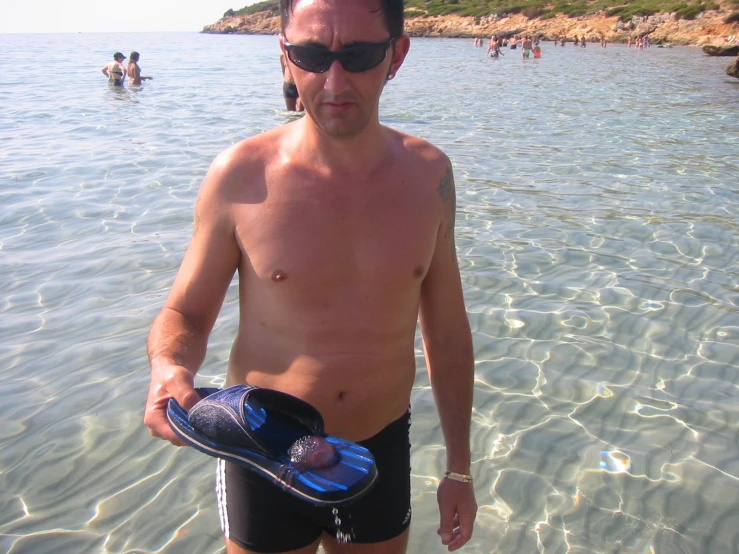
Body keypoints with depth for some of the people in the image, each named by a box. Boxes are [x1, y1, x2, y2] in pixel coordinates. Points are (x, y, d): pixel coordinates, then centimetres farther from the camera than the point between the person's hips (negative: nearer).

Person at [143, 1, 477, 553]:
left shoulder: (429, 174, -7)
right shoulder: (240, 177, -15)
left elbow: (447, 330, 2)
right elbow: (185, 314, -4)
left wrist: (459, 467, 7)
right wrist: (169, 369, -28)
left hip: (384, 453, 3)